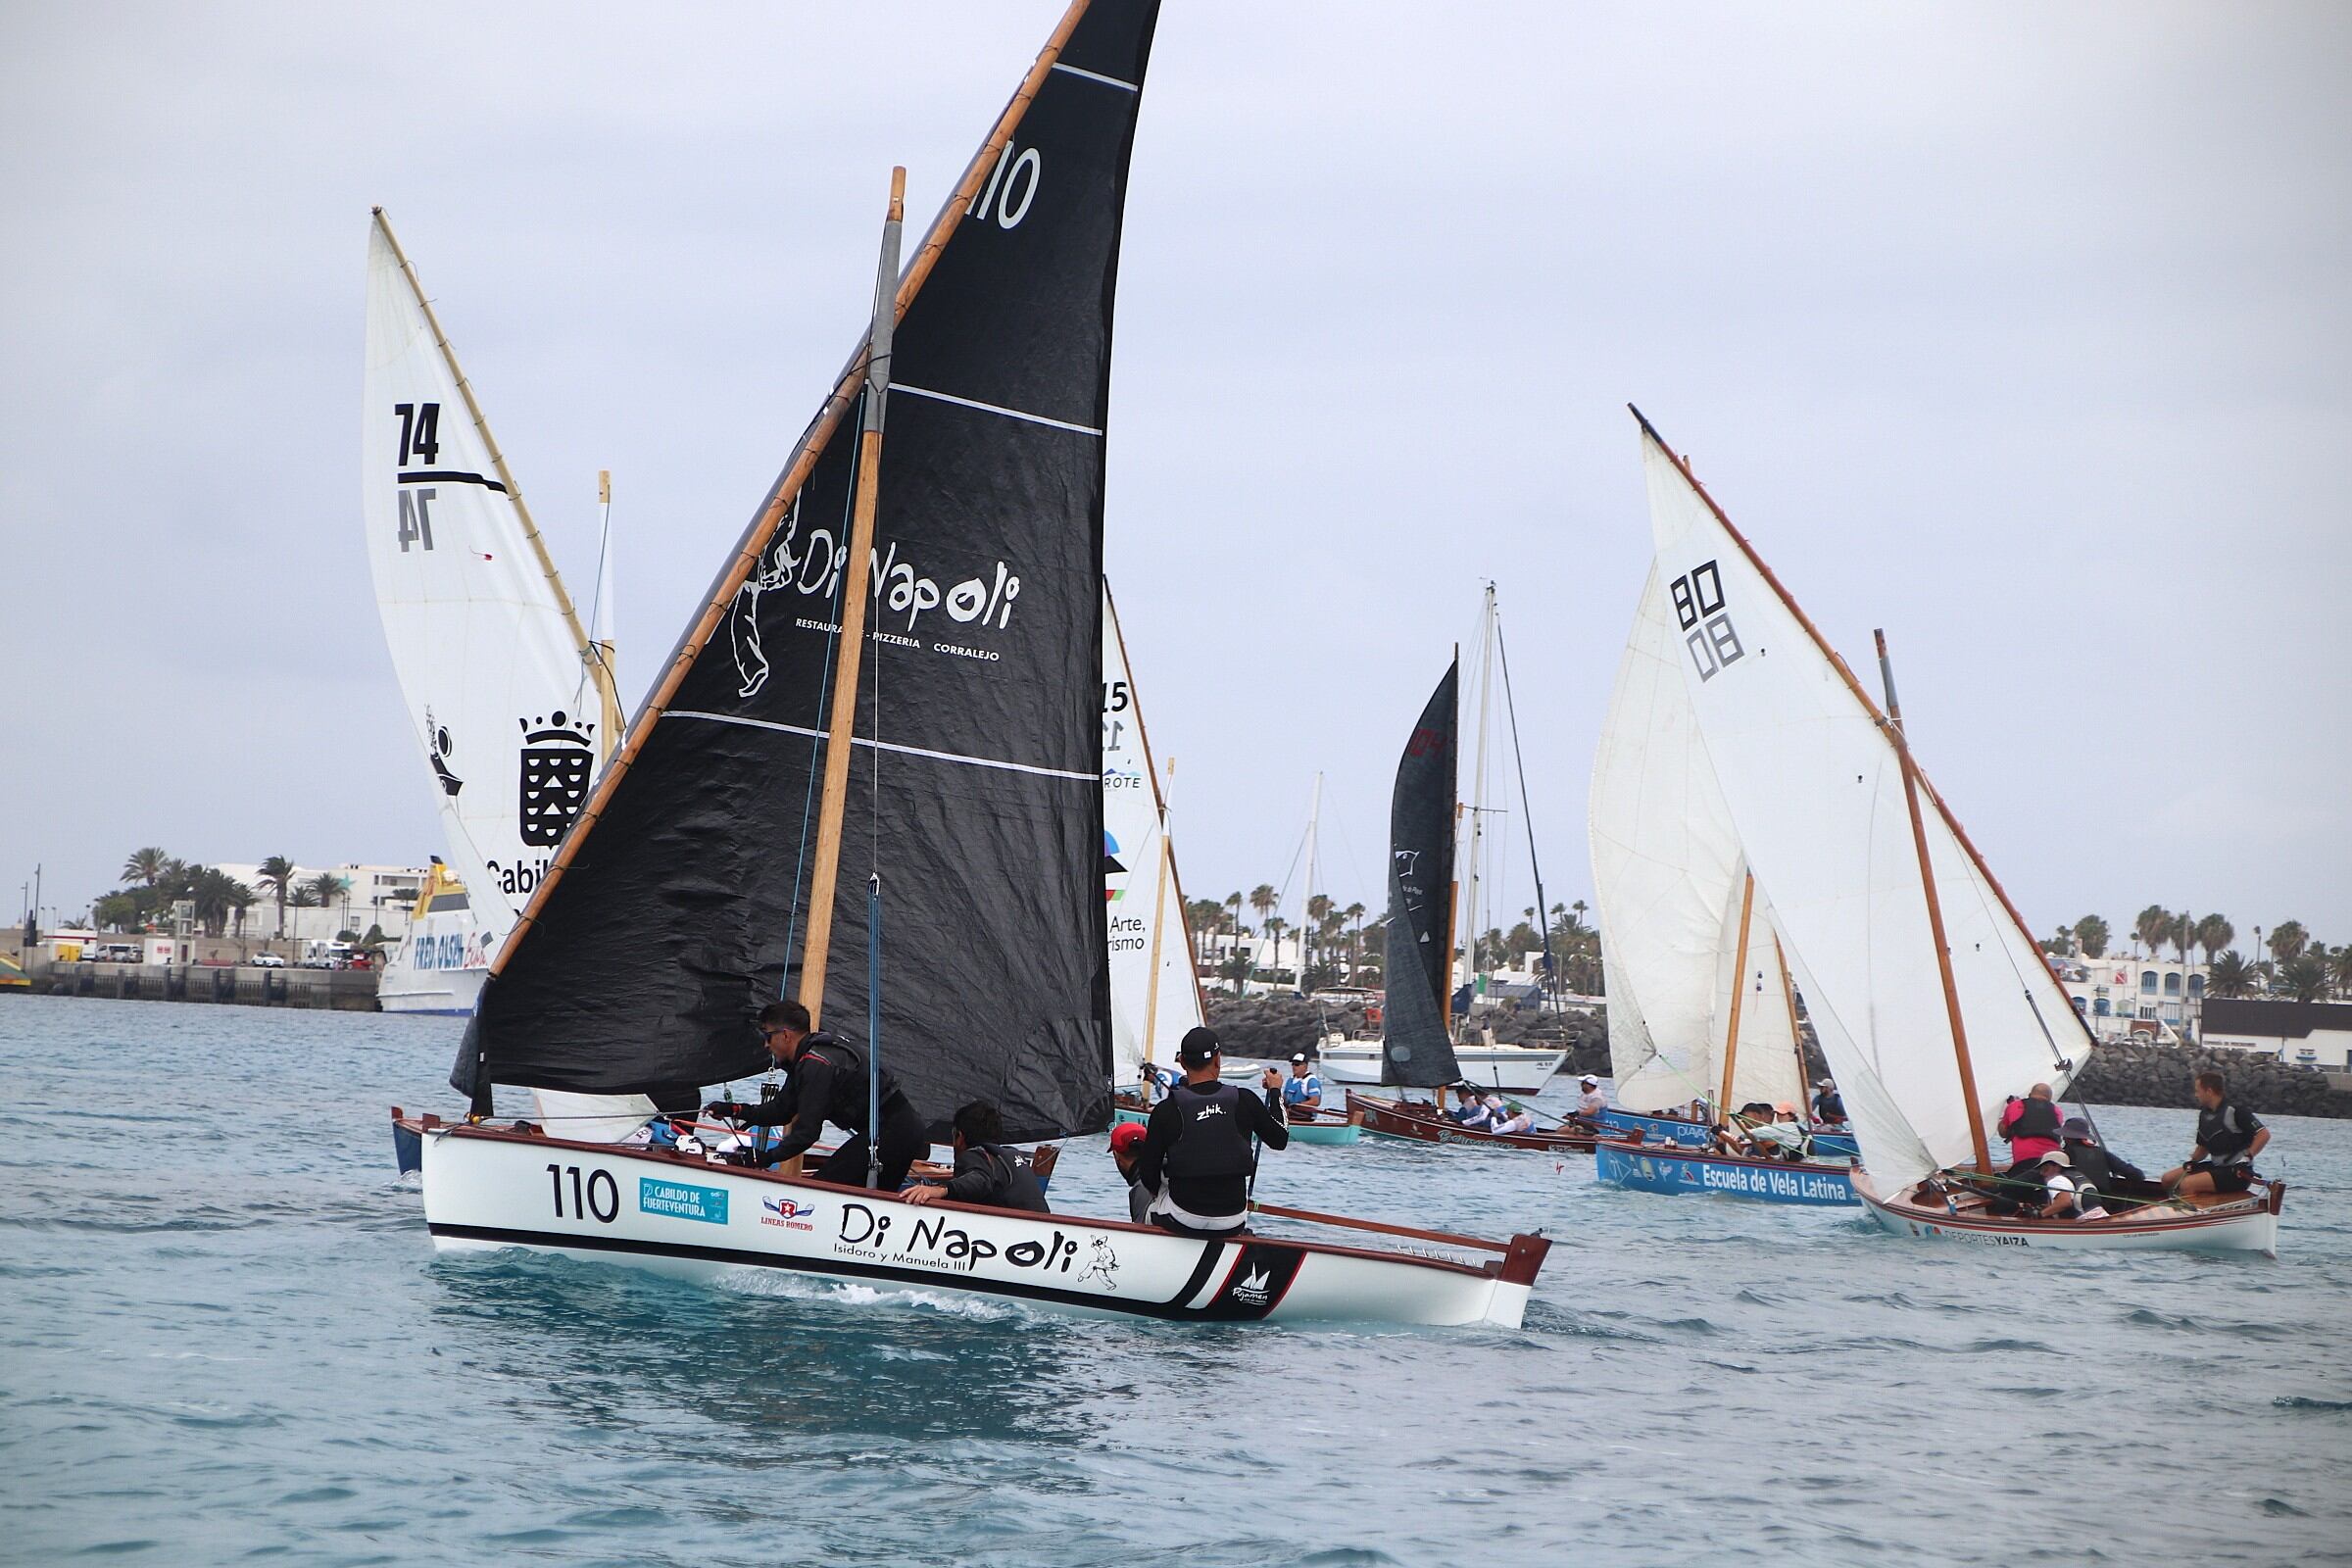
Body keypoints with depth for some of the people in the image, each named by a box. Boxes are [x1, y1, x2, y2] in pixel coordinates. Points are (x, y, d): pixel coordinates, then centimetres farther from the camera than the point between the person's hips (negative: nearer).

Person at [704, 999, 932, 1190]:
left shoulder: (817, 1065, -19)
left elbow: (808, 1130, -21)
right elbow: (783, 1111, 16)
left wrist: (768, 1157, -14)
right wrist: (735, 1110, 10)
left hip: (886, 1134, -11)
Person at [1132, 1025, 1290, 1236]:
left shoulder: (1165, 1110, -12)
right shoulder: (1245, 1100, -7)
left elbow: (1148, 1175, -5)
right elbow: (1280, 1139, 9)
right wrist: (1275, 1091, 24)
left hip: (1181, 1223, -2)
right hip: (1232, 1225, 2)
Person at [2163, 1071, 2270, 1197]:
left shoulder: (2235, 1110, -14)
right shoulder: (2204, 1115, 12)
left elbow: (2264, 1134, -17)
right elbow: (2203, 1148, 20)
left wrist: (2247, 1158, -24)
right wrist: (2192, 1161, 0)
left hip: (2238, 1173, -9)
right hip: (2216, 1167, 9)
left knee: (2187, 1185, -27)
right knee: (2168, 1179, 2)